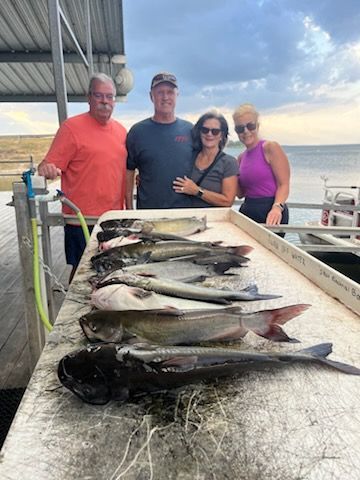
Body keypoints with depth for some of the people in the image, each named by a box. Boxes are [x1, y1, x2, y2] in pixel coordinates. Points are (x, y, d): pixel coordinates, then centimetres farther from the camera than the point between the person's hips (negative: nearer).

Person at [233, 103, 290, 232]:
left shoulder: (270, 148, -6)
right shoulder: (241, 158, 14)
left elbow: (284, 184, -13)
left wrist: (277, 207, -29)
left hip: (270, 213, -6)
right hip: (247, 211, 6)